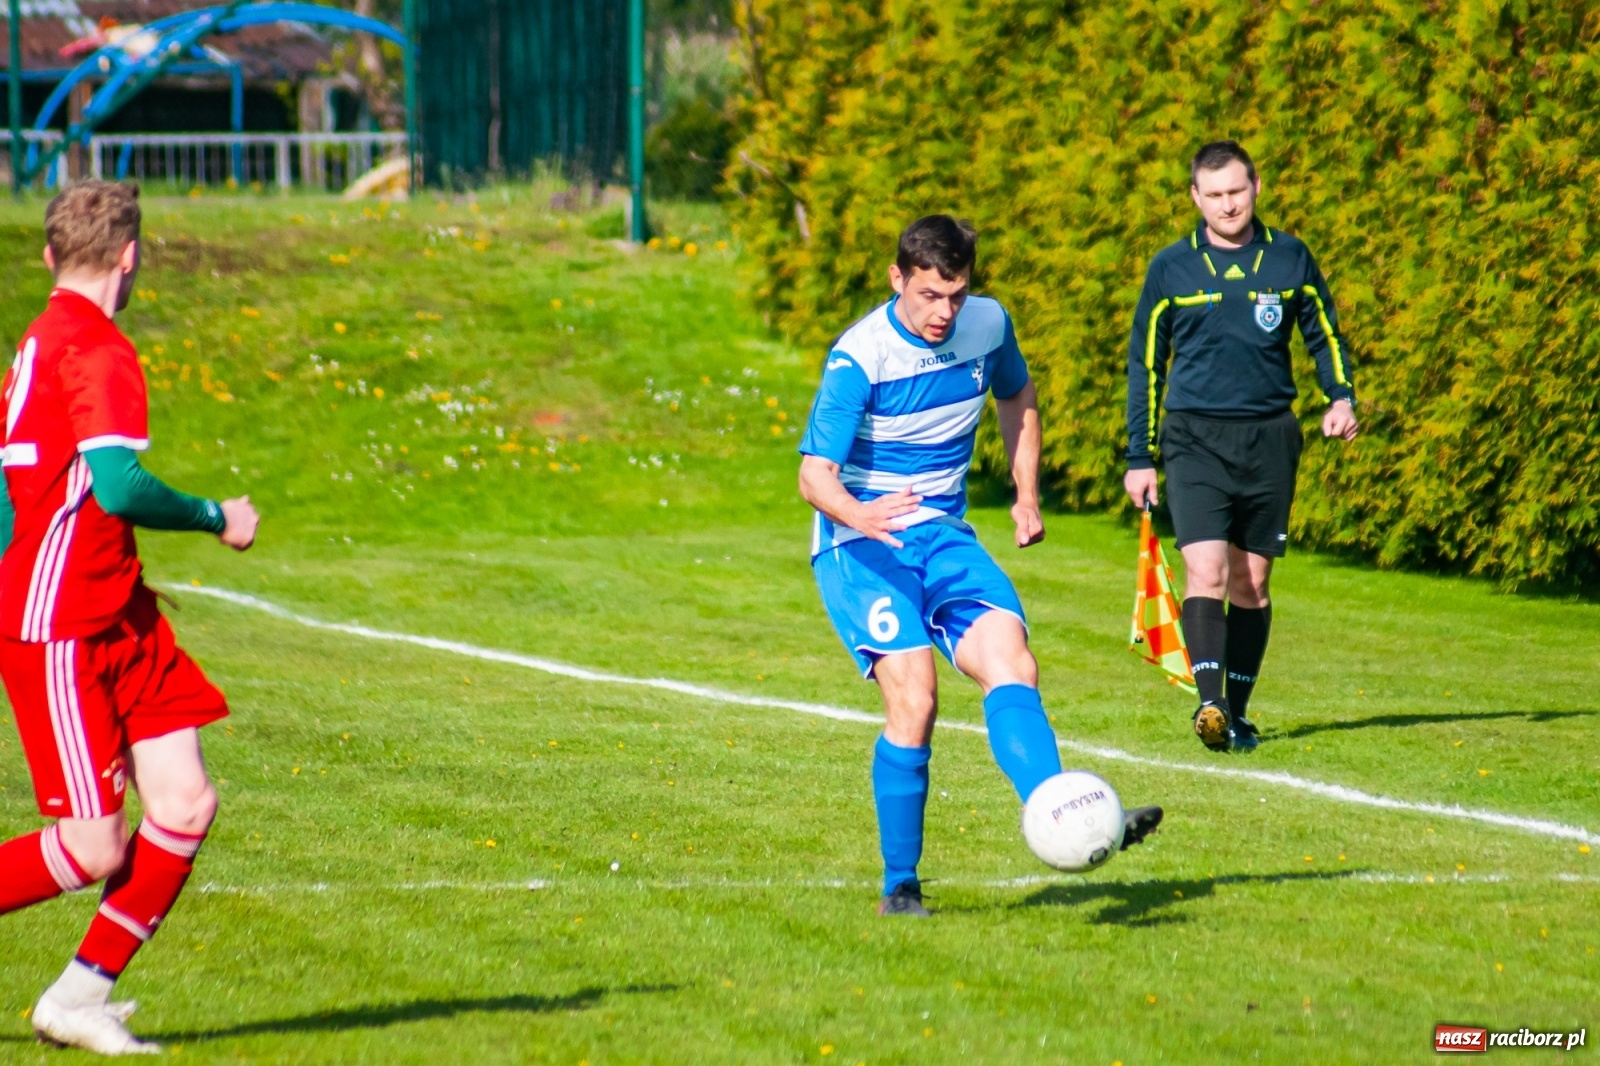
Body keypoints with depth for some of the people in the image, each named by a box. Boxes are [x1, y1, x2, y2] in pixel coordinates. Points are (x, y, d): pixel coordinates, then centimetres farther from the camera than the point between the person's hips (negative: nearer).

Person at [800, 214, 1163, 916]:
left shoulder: (988, 325, 0)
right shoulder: (859, 357, -17)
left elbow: (1017, 397, 23)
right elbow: (814, 472, -24)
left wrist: (1027, 496, 17)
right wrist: (855, 513, -45)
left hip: (945, 538, 5)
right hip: (860, 546, -5)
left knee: (1011, 663, -19)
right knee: (913, 697, -21)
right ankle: (899, 889, -9)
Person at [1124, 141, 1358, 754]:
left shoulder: (1289, 259, 5)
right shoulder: (1171, 268, 3)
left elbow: (1324, 334, 17)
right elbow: (1145, 364, 9)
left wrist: (1341, 397, -2)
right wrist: (1139, 458, 7)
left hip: (1269, 438, 2)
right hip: (1195, 437, -2)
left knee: (1251, 583, 7)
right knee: (1206, 571, -18)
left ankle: (1238, 712, 16)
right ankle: (1210, 704, -26)